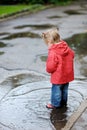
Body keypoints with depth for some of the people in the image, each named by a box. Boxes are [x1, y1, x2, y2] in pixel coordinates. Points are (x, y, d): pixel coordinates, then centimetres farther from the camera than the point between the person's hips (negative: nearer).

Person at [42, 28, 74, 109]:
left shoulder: (53, 53, -29)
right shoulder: (67, 48, -5)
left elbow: (50, 67, -28)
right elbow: (72, 55, 12)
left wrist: (48, 70, -4)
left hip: (58, 77, -8)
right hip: (67, 75, 8)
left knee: (56, 90, 11)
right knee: (64, 89, 23)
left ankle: (55, 104, 26)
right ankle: (63, 102, 39)